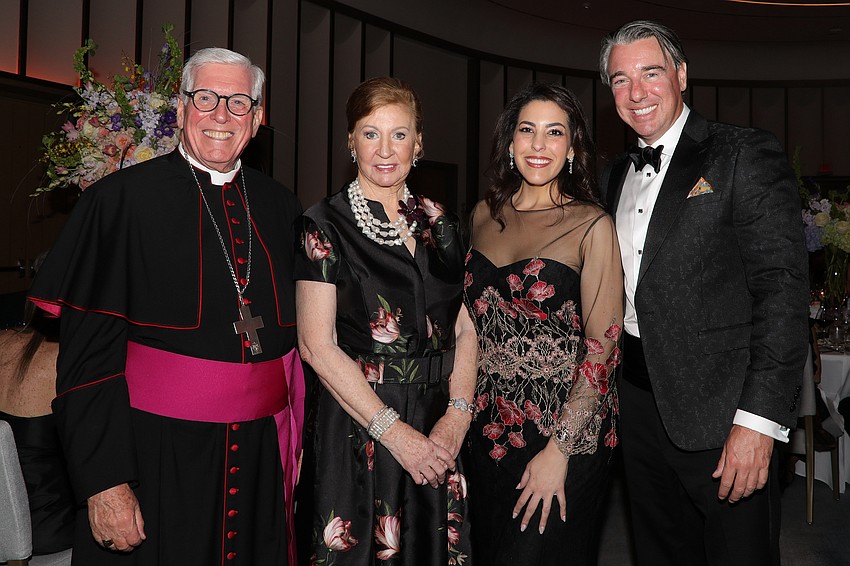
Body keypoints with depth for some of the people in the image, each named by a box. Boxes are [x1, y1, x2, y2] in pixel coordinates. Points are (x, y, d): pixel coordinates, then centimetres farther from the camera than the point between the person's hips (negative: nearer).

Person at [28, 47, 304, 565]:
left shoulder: (280, 207, 5)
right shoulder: (122, 199, -8)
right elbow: (87, 352, -10)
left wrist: (294, 446, 10)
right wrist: (104, 480, -14)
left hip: (260, 458, 4)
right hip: (155, 458, -4)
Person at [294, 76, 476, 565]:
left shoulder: (438, 222, 7)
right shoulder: (326, 224, -7)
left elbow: (465, 328, 6)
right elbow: (317, 344, -13)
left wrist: (458, 413, -9)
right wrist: (395, 431, -16)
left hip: (439, 429, 5)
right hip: (359, 424, -4)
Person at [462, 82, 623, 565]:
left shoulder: (592, 225, -11)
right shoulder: (485, 214, 4)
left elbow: (602, 344, -14)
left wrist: (559, 450, -18)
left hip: (565, 432, -5)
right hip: (488, 426, 5)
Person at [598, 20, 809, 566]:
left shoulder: (746, 154, -8)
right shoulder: (617, 173, 13)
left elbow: (783, 290, -15)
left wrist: (759, 419, -20)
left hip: (721, 412, -6)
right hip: (637, 402, 6)